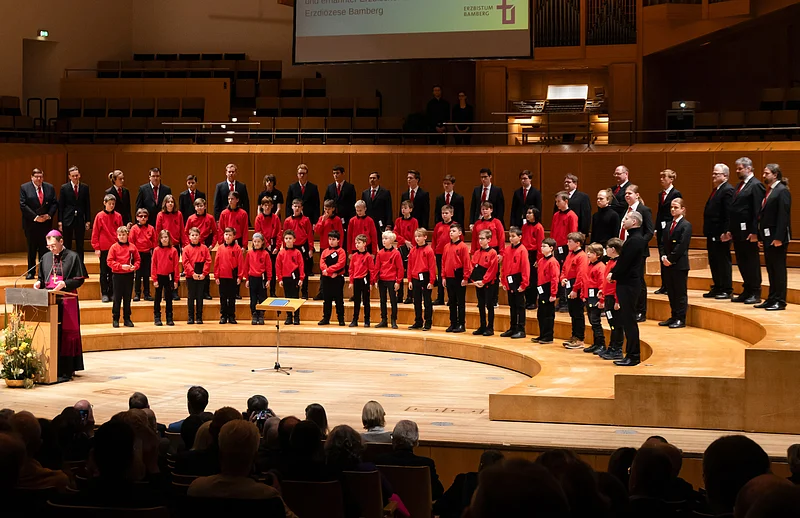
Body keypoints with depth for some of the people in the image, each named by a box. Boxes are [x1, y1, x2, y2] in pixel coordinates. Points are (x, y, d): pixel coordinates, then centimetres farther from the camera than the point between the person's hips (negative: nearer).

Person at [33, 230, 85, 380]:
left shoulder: (72, 257, -2)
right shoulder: (46, 257, 13)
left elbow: (80, 279, -4)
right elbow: (42, 277, 20)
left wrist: (65, 283, -19)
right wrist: (39, 283, -2)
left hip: (67, 301, -4)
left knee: (65, 334, -4)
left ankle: (66, 370, -3)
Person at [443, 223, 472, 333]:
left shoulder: (463, 246, -8)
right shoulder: (447, 246, 10)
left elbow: (466, 263, -11)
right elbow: (444, 261, 13)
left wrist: (465, 277, -14)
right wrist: (444, 276, 8)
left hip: (459, 277, -6)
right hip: (449, 278, 6)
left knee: (461, 302, 1)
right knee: (452, 302, 11)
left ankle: (461, 325, 4)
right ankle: (453, 324, 17)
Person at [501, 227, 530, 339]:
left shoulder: (522, 250, -11)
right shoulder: (507, 250, 9)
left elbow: (525, 267, -14)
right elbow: (504, 267, 13)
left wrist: (524, 283, -16)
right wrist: (504, 281, 9)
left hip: (518, 281, -7)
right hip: (509, 282, 7)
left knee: (520, 306, 0)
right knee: (512, 306, 14)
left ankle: (521, 330, 3)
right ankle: (512, 329, 21)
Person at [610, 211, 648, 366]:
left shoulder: (635, 240, -18)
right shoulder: (636, 238, 15)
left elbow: (625, 262, -20)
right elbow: (624, 259, 17)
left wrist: (613, 275, -5)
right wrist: (613, 273, 4)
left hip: (628, 285, -10)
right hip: (628, 283, 10)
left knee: (629, 320, -6)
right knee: (627, 320, 13)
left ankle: (632, 356, -2)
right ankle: (632, 354, 18)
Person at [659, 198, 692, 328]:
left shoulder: (686, 225, -7)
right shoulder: (669, 225, 16)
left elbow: (682, 245, -15)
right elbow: (662, 243, 13)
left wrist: (671, 259, -16)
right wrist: (663, 256, -5)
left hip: (680, 264, -7)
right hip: (667, 264, 7)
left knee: (680, 292, -2)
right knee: (670, 292, 10)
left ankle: (681, 319, 2)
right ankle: (673, 317, 17)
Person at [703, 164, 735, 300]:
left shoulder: (727, 190, -14)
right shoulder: (716, 190, 17)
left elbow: (729, 214, -19)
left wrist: (725, 232, -23)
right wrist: (707, 231, 15)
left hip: (720, 234, -10)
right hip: (712, 234, 10)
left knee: (723, 261, -3)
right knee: (713, 262, 14)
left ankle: (727, 290, 3)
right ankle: (717, 288, 22)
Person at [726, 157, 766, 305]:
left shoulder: (756, 185, -10)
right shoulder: (739, 186, 17)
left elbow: (757, 211, -17)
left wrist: (754, 232, -21)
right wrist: (730, 230, 12)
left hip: (748, 232, -9)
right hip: (737, 232, 9)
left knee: (752, 262, -2)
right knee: (741, 262, 12)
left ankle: (755, 294, 4)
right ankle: (747, 291, 20)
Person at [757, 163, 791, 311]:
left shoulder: (782, 191, -12)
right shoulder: (769, 191, 15)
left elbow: (783, 216, -18)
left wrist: (778, 238, -22)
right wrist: (761, 237, 13)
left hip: (777, 237, -9)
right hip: (768, 237, 9)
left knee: (779, 270, -3)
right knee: (771, 270, 13)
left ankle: (780, 301, 1)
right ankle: (772, 299, 19)